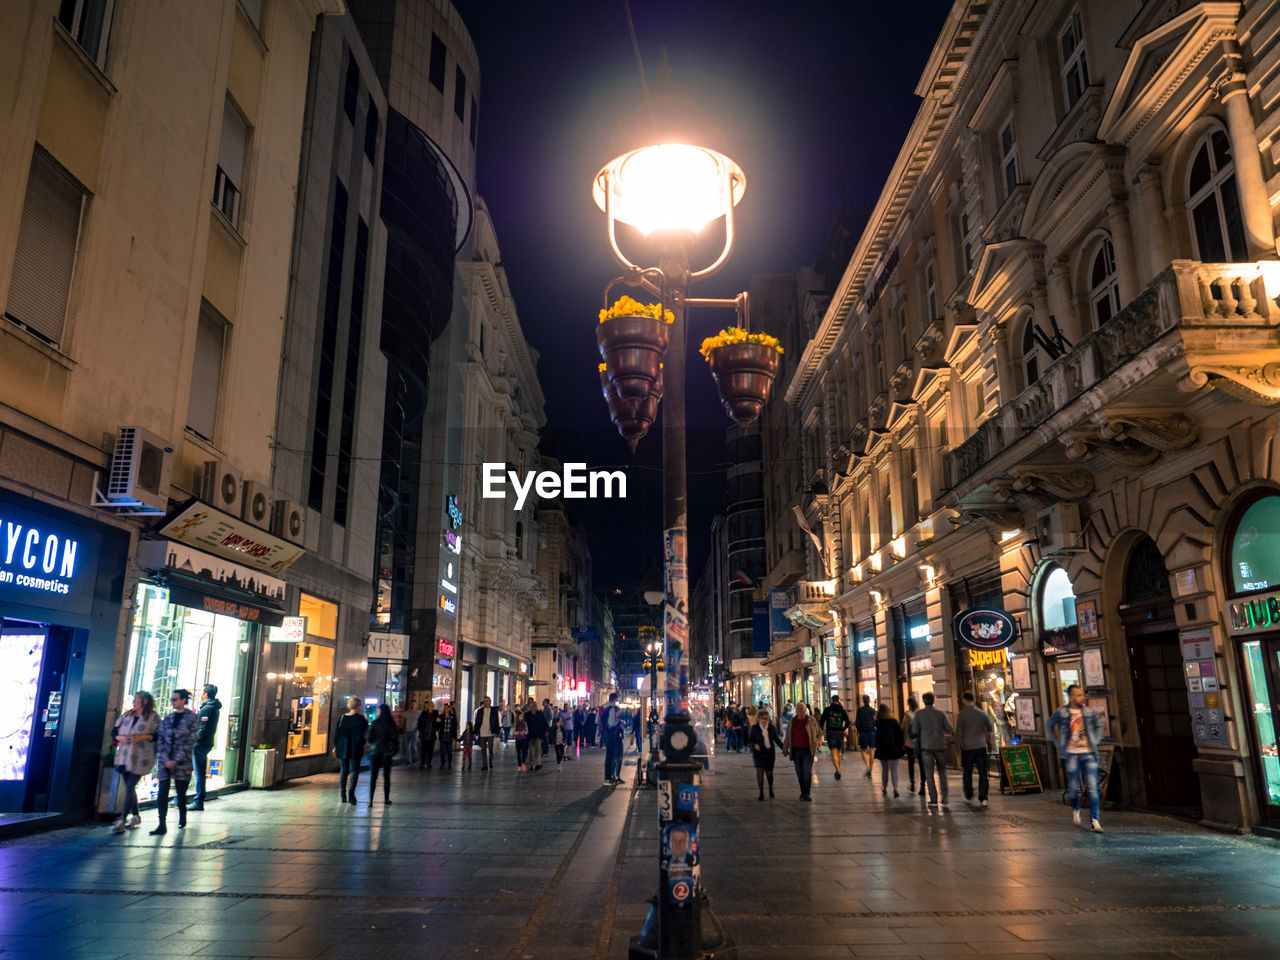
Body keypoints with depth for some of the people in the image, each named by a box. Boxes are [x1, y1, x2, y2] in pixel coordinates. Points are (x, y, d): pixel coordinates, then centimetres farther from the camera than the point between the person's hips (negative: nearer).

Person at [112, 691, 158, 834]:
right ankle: (135, 816, 27)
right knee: (129, 787, 13)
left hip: (140, 759, -6)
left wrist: (144, 737, -18)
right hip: (124, 756, 6)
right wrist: (120, 737, -5)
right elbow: (114, 731, 15)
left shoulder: (153, 717, -6)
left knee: (130, 787, -9)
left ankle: (122, 819, -6)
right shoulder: (126, 715, 10)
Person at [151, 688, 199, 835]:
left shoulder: (192, 718, -4)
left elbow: (190, 742, -8)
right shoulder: (167, 719, 9)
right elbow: (160, 739, 5)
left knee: (181, 793, 7)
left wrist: (175, 760, -13)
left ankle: (182, 818, 30)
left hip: (182, 762, -3)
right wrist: (165, 759, -8)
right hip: (165, 761, 3)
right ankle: (162, 825, -3)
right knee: (162, 793, -5)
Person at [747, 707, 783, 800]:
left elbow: (777, 739, 15)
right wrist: (754, 744, -18)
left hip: (770, 752, 2)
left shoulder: (772, 727, 4)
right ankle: (761, 793, -3)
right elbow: (749, 739, 1)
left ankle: (771, 789, 35)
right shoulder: (755, 728, -3)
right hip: (758, 752, -2)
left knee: (769, 772, 7)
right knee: (760, 771, -12)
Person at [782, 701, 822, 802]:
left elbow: (819, 733, 10)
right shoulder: (792, 721, 5)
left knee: (807, 773, -9)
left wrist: (819, 742, -5)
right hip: (796, 751, 3)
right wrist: (785, 749, 14)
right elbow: (787, 736, 12)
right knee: (799, 773, 8)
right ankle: (803, 791, 24)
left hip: (808, 751, -3)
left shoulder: (811, 720, -2)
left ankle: (807, 795, -5)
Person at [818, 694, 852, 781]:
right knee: (838, 753, 18)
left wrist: (822, 730, 17)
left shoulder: (827, 709, 0)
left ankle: (838, 771, -25)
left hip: (830, 734, -3)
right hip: (840, 734, 3)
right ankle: (837, 771, 27)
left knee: (834, 754, -8)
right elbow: (847, 723, 0)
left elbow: (821, 721, 0)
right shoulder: (842, 710, 5)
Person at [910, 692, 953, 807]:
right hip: (940, 745, 2)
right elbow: (949, 729, 0)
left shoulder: (919, 713, -5)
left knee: (929, 773, 6)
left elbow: (915, 731, -3)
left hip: (926, 747, -1)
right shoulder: (941, 713, -1)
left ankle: (933, 799, 1)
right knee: (942, 772, 14)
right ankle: (944, 798, 5)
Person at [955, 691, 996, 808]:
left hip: (967, 747, -1)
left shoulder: (961, 714, -8)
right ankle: (983, 798, -4)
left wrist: (958, 747, 0)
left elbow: (958, 733, -9)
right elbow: (991, 729, 9)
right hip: (981, 746, 2)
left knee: (967, 772, 14)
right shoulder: (982, 713, 0)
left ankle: (969, 796, 25)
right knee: (983, 773, 3)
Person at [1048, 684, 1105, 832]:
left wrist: (1094, 741, 8)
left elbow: (1098, 726, 21)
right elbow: (1050, 725, 14)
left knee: (1092, 786, -9)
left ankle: (1094, 820, -7)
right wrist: (1058, 743, 8)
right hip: (1071, 754, -1)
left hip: (1088, 753, 1)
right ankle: (1075, 809, 35)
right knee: (1073, 787, 5)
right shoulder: (1061, 712, -1)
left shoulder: (1088, 711, 5)